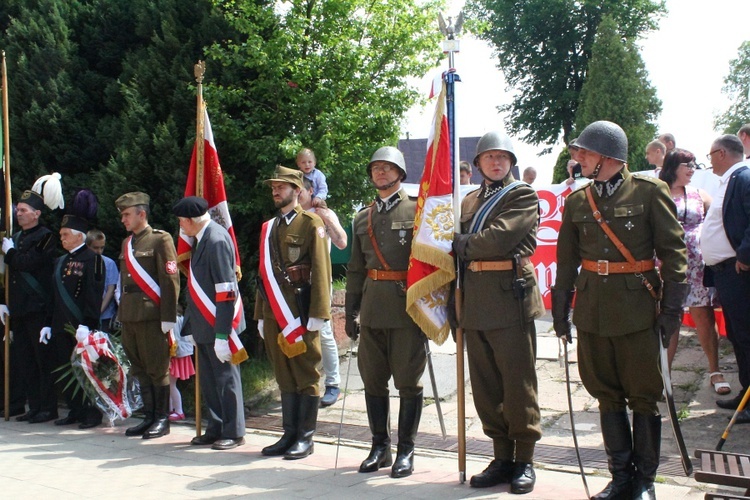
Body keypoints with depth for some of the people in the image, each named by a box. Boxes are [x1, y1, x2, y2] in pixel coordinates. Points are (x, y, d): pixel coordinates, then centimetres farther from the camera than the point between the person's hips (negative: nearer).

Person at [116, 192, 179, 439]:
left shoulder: (160, 240, -5)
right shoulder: (126, 244, 18)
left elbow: (171, 281, -9)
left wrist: (168, 317, -14)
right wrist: (122, 313, 15)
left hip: (151, 316, -7)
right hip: (129, 317, 7)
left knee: (157, 369, -1)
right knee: (139, 370, 11)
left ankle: (162, 419, 8)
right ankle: (149, 417, 19)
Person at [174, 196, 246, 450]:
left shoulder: (217, 240, -19)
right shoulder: (201, 239, 10)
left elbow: (227, 293, -22)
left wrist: (221, 334, -24)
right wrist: (191, 324, 15)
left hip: (218, 325, -9)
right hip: (204, 326, 9)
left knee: (226, 378, 2)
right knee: (209, 380, 16)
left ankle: (233, 433, 13)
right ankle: (216, 429, 27)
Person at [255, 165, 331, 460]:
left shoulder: (311, 223, -1)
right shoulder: (269, 228, 18)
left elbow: (321, 270, -8)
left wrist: (317, 314, -14)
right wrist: (261, 315, 15)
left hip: (301, 311, -6)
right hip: (274, 313, 6)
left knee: (306, 376, 1)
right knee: (284, 377, 11)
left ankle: (305, 438, 8)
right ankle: (289, 435, 18)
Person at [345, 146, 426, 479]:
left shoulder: (416, 210, 1)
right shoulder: (362, 218, 16)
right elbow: (356, 268, 17)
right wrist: (350, 310, 11)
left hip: (407, 305, -5)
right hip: (372, 306, 5)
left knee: (408, 380, 1)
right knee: (373, 379, 8)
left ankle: (406, 450, 11)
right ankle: (380, 446, 20)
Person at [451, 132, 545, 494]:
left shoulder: (523, 195, 1)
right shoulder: (469, 201, 20)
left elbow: (500, 236, -15)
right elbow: (459, 250, 17)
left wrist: (462, 245, 0)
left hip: (511, 297, -6)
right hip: (475, 301, 6)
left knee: (517, 382, -2)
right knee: (485, 385, 8)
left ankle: (525, 460, 9)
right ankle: (502, 457, 18)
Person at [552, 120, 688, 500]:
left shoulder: (649, 191, -2)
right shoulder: (576, 201, 9)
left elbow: (673, 251, -3)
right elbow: (566, 260, 13)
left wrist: (672, 308, -8)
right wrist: (560, 311, 11)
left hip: (637, 308, -4)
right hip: (592, 309, 4)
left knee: (643, 396, 3)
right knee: (607, 396, 9)